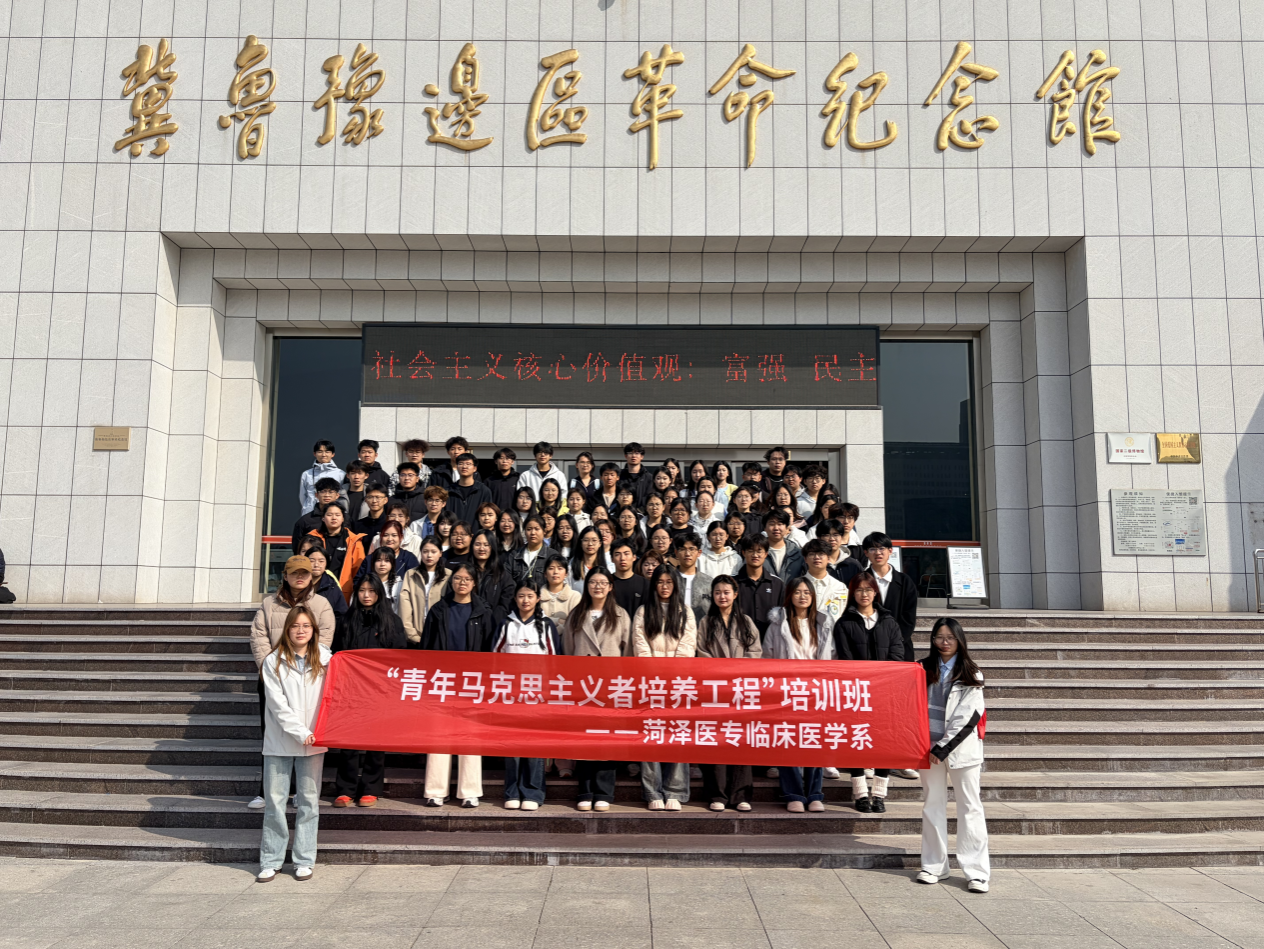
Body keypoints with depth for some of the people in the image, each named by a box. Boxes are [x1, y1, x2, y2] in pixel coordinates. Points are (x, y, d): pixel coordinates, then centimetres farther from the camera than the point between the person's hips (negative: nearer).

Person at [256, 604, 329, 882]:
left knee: (308, 801, 5)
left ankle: (304, 860, 14)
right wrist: (301, 733, -13)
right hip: (279, 741, -1)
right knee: (274, 801, 3)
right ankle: (270, 861, 14)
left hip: (314, 742, 1)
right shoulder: (273, 662, -1)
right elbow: (278, 705, -6)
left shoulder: (324, 660, 6)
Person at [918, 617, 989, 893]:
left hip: (961, 747, -3)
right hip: (929, 747, 3)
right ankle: (934, 866, 17)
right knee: (933, 805, 9)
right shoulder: (923, 670, 8)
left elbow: (967, 718, -8)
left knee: (970, 806, -1)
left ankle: (976, 871, 3)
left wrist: (942, 748, -12)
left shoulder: (970, 675, -1)